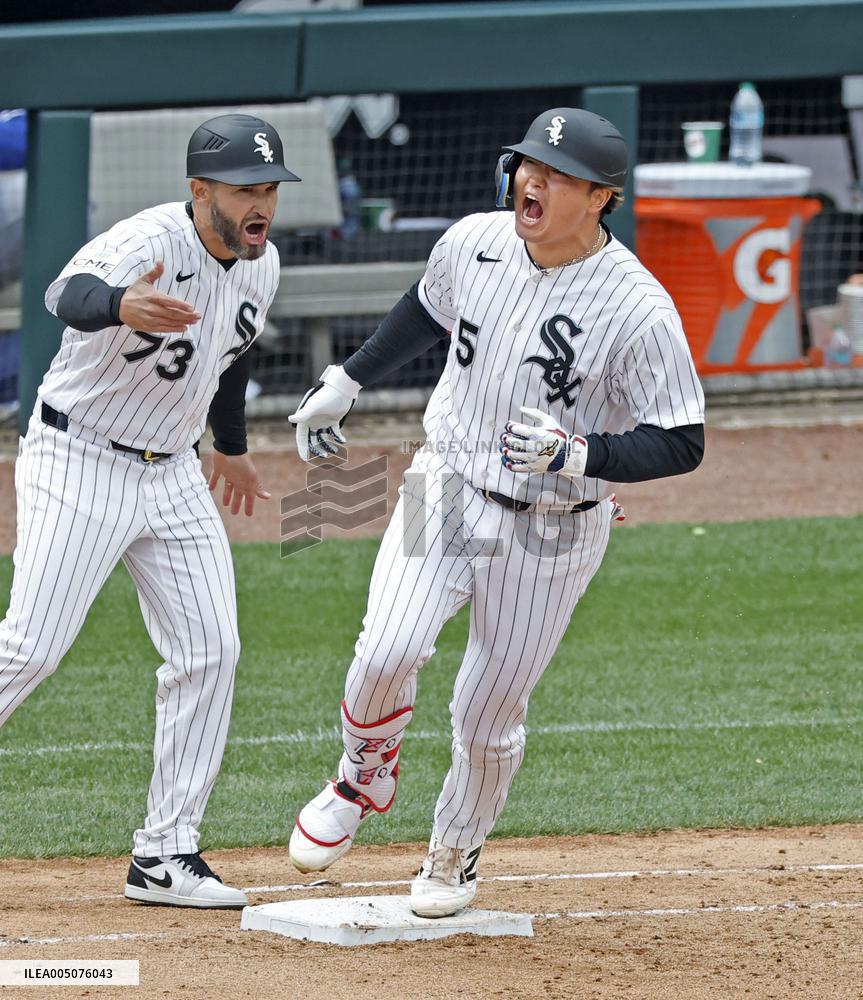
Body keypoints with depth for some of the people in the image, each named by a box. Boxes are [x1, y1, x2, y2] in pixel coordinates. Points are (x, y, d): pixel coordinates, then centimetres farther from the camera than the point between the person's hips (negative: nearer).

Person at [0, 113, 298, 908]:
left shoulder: (261, 264, 0)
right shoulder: (150, 241, -25)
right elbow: (69, 293, -47)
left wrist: (233, 447, 34)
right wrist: (119, 305, -71)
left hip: (172, 476, 7)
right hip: (77, 463, -7)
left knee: (210, 651, 1)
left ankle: (166, 855, 7)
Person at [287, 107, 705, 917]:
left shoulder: (639, 309, -20)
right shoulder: (473, 243, -6)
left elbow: (682, 445, -17)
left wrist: (578, 456, -31)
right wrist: (347, 380, 20)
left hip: (553, 532, -3)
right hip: (447, 490, 3)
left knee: (489, 717, 5)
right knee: (387, 652, -19)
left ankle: (455, 853, 34)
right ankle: (366, 775, 13)